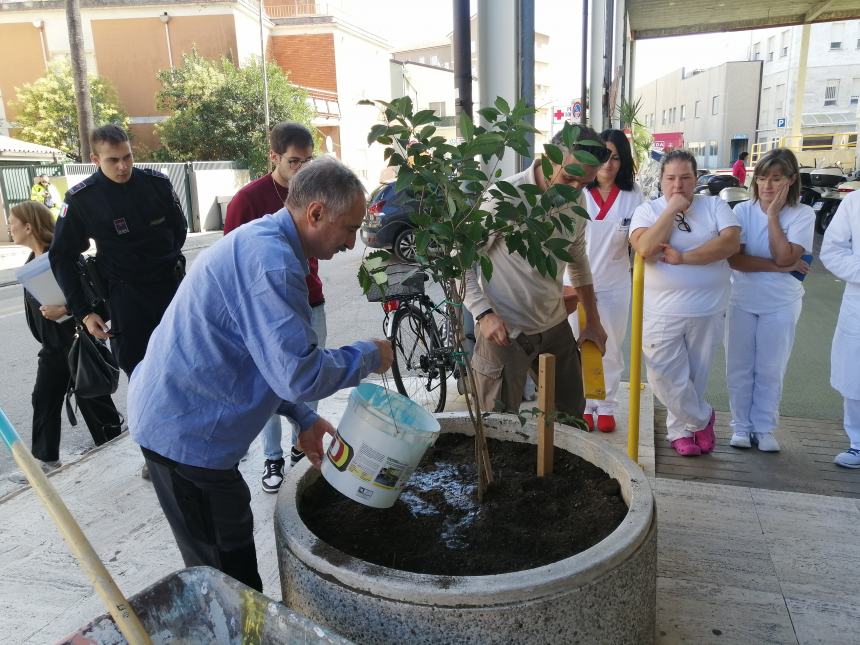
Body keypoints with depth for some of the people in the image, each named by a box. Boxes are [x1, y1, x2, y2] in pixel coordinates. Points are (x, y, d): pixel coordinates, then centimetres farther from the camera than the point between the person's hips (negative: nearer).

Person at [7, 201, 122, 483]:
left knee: (89, 396, 5)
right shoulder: (32, 261, 8)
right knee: (43, 398, 9)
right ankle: (45, 458, 18)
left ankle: (113, 442, 25)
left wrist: (64, 309, -32)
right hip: (52, 346, 8)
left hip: (77, 340, -8)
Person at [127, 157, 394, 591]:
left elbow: (268, 354, 19)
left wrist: (302, 418, 11)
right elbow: (299, 374, -29)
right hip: (187, 433, -10)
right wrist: (369, 356, -11)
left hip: (173, 416, 10)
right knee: (227, 576, 5)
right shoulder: (271, 261, -24)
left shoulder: (259, 242, 10)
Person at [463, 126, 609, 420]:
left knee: (572, 415, 18)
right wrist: (484, 314, -23)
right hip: (505, 331, -6)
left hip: (556, 326, 7)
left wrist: (593, 321, 19)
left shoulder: (576, 201, 1)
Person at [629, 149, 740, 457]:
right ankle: (702, 419, 27)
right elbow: (645, 249, -19)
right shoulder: (647, 210, -1)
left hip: (708, 312, 1)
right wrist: (672, 209, -16)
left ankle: (681, 428, 33)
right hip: (662, 313, -1)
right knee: (667, 378, 1)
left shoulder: (714, 205, 4)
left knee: (695, 377, 12)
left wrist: (683, 257, -17)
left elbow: (731, 242, -12)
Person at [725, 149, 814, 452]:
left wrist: (773, 215, -18)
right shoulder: (742, 210, -5)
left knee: (770, 371, 7)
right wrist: (781, 267, -19)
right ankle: (741, 426, 22)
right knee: (739, 368, 8)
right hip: (742, 301, 1)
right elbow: (734, 259, -15)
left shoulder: (803, 214, -7)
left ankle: (764, 428, 22)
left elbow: (784, 257, -20)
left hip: (781, 305, -1)